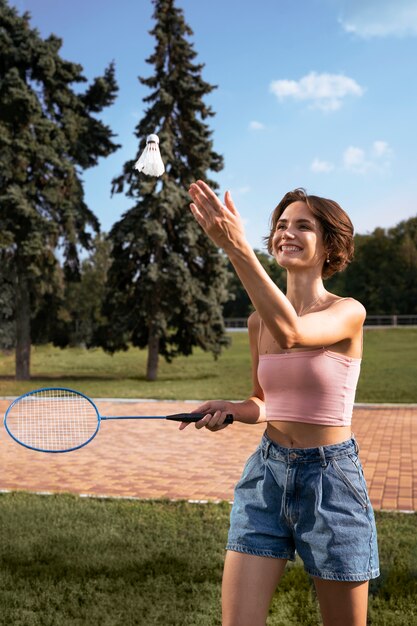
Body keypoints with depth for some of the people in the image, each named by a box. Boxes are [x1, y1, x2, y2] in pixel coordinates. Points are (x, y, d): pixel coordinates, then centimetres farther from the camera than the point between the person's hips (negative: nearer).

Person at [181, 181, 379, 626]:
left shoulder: (348, 313, -10)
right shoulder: (259, 322, 7)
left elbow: (291, 333, -33)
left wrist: (236, 247, -38)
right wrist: (229, 410, -3)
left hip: (330, 477, -4)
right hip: (266, 474, 4)